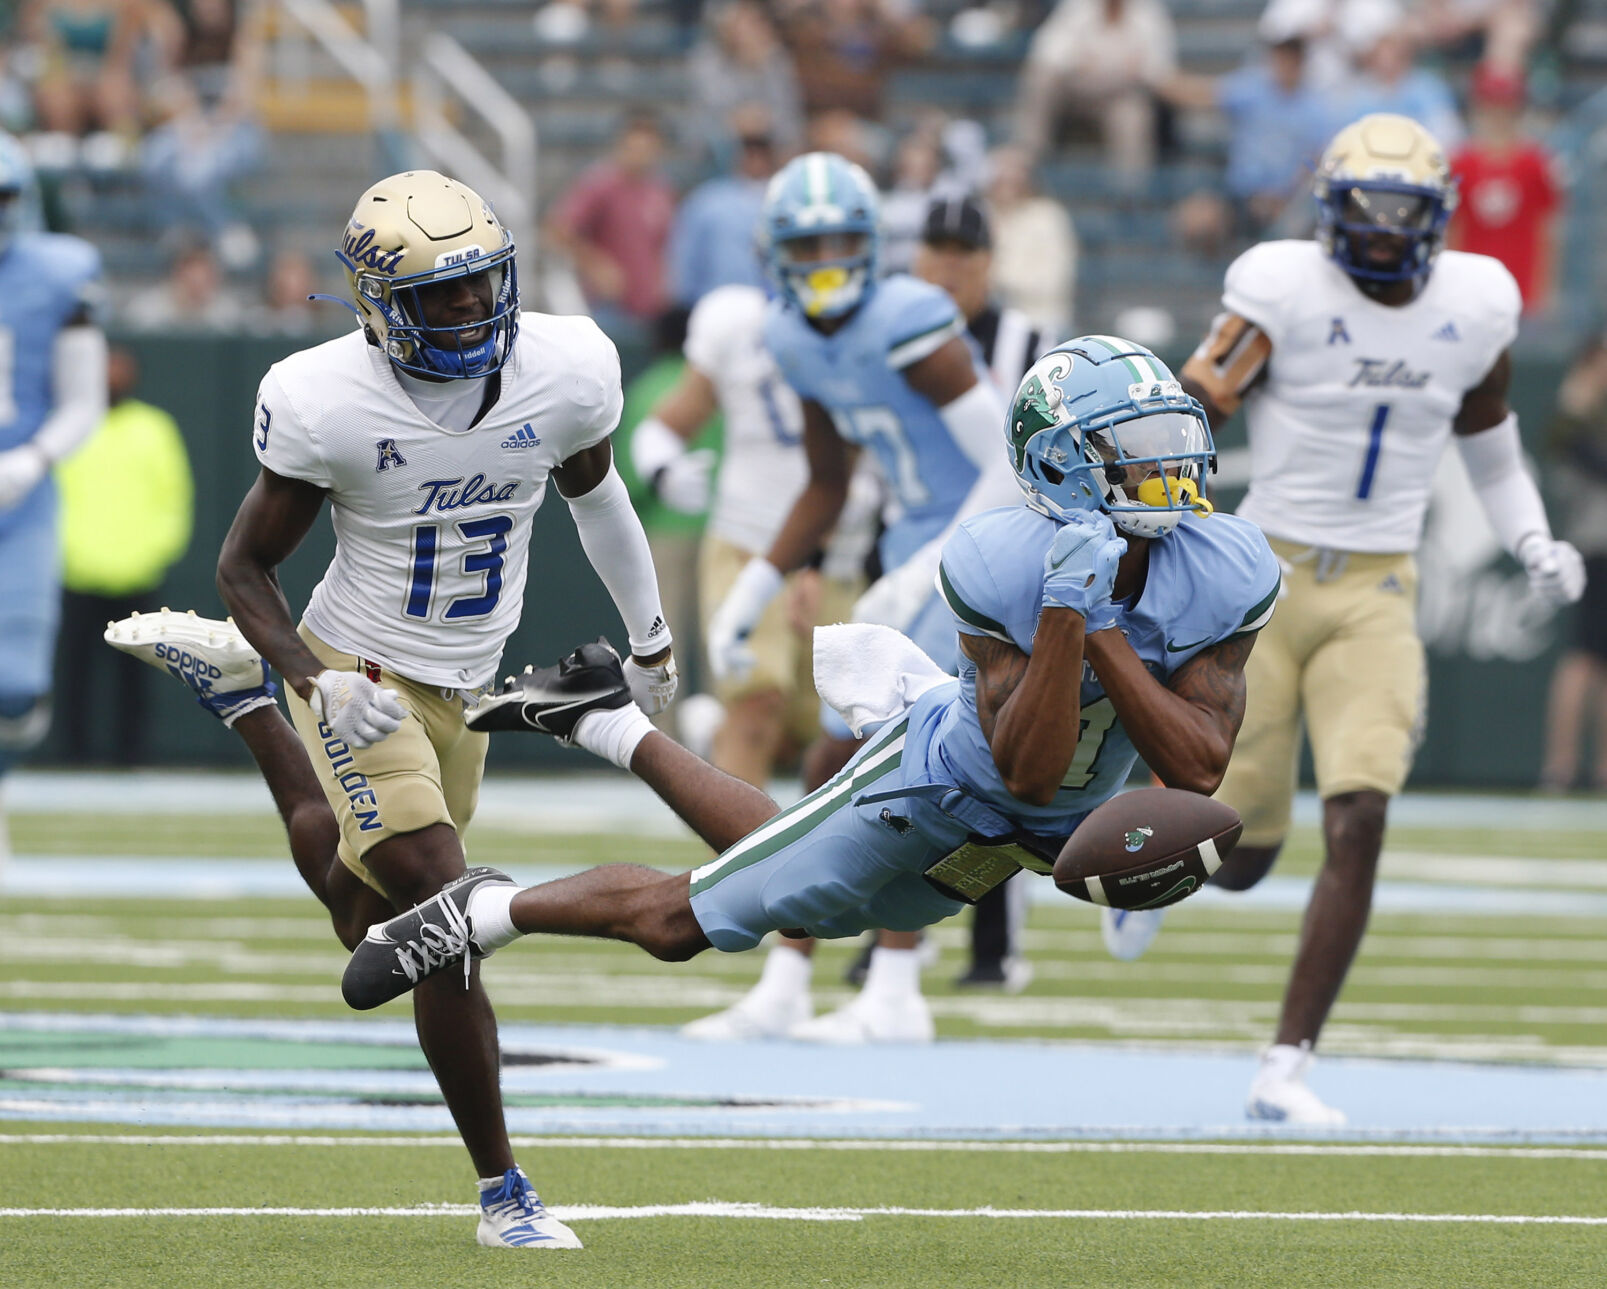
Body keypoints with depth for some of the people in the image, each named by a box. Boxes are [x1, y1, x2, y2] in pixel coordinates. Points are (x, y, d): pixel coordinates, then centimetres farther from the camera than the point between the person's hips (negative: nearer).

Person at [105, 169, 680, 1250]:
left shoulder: (564, 372, -11)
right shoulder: (329, 404, -21)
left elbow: (592, 490, 12)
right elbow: (246, 564, -10)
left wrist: (650, 637, 23)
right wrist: (320, 685, -25)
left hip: (460, 692, 6)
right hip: (362, 679, -6)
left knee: (375, 926, 18)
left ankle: (235, 680, 35)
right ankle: (504, 1192, -3)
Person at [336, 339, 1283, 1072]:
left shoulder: (1223, 577, -26)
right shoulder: (1003, 570, -35)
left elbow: (1199, 767, -31)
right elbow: (1029, 773, -35)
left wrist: (1102, 634, -39)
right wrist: (1066, 614, -48)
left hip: (1045, 831, 5)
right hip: (939, 782, -5)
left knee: (790, 898, 24)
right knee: (677, 920, 1)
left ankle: (611, 726, 42)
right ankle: (489, 912, 27)